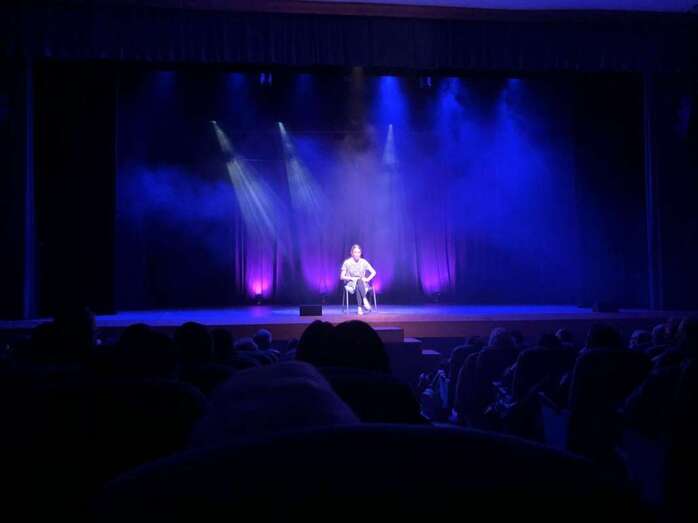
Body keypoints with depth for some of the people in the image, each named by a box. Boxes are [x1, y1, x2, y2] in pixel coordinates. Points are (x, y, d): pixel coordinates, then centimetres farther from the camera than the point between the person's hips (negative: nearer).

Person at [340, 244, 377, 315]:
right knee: (358, 283, -37)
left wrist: (367, 279, -9)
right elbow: (342, 277, -2)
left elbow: (373, 272, 7)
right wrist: (352, 278, -15)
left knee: (359, 284, -36)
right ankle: (365, 300, -43)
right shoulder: (347, 262, -3)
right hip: (350, 284, -1)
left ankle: (360, 308, -41)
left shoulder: (364, 262, 2)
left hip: (362, 284, 1)